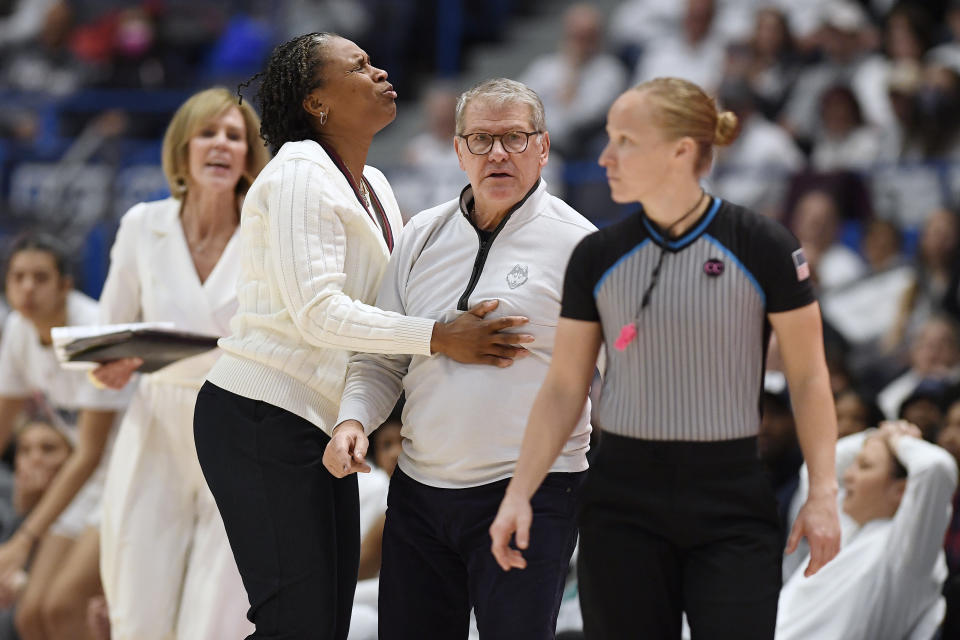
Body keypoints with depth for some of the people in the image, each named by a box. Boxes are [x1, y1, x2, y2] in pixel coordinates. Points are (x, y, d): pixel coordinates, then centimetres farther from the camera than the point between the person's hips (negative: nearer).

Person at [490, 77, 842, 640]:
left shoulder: (762, 247, -6)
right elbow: (563, 388, 7)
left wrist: (823, 493, -9)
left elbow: (808, 376, -2)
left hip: (733, 506, -3)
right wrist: (519, 494, 0)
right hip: (623, 503, 3)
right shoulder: (598, 256, 3)